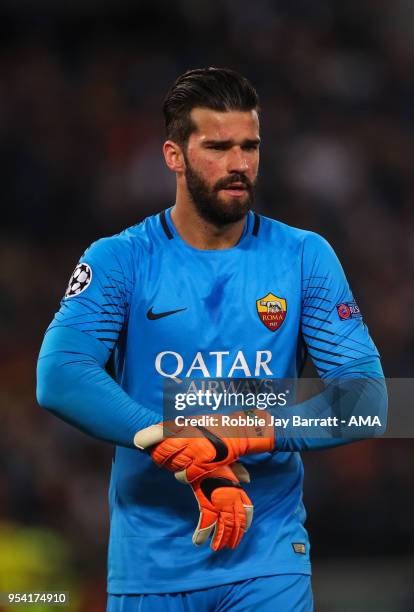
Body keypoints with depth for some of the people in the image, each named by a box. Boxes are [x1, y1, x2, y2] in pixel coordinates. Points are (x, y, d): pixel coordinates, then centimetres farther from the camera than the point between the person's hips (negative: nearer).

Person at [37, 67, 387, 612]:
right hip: (149, 561, 0)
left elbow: (365, 395, -4)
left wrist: (254, 434, -22)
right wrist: (186, 453, -27)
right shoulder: (119, 260, -2)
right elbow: (61, 378, -17)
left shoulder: (305, 257, 3)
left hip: (269, 558, 0)